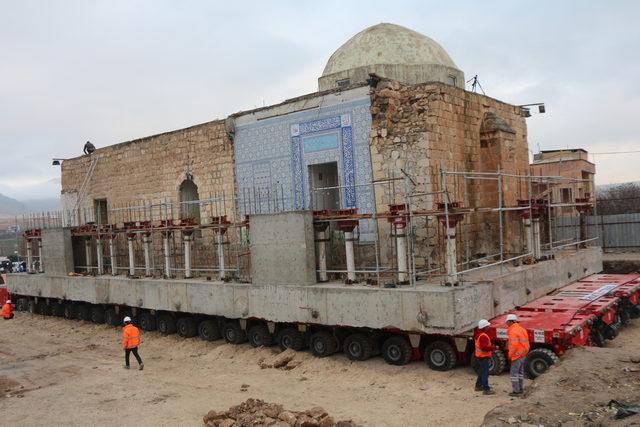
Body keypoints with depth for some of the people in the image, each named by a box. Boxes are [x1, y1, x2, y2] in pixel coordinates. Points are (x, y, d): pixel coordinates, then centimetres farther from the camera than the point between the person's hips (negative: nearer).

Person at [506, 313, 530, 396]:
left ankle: (516, 391, 0)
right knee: (520, 372, 18)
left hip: (517, 355, -9)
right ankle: (521, 389, 26)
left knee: (514, 373, -2)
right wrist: (524, 352, 17)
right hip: (523, 354, 9)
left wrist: (510, 355, -13)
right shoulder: (522, 329, 11)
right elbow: (525, 343, 13)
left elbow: (514, 345, -23)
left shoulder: (513, 331, -19)